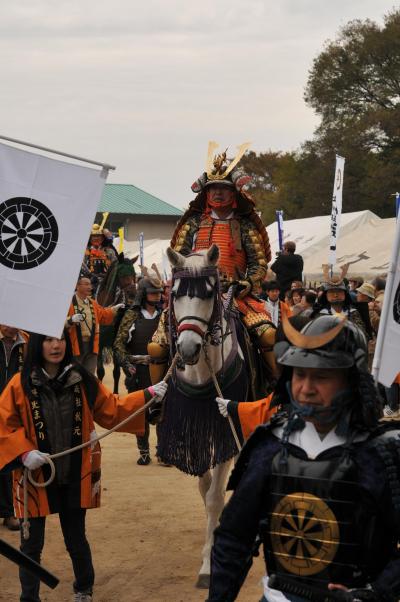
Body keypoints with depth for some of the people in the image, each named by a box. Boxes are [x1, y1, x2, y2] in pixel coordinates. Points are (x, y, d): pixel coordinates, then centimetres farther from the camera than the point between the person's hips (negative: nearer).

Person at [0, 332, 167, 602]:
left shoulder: (82, 380, -1)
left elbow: (112, 409, 6)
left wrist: (147, 396, -1)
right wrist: (24, 452, -19)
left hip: (75, 477, 2)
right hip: (36, 476, -2)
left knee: (76, 539, 16)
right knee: (32, 544, 7)